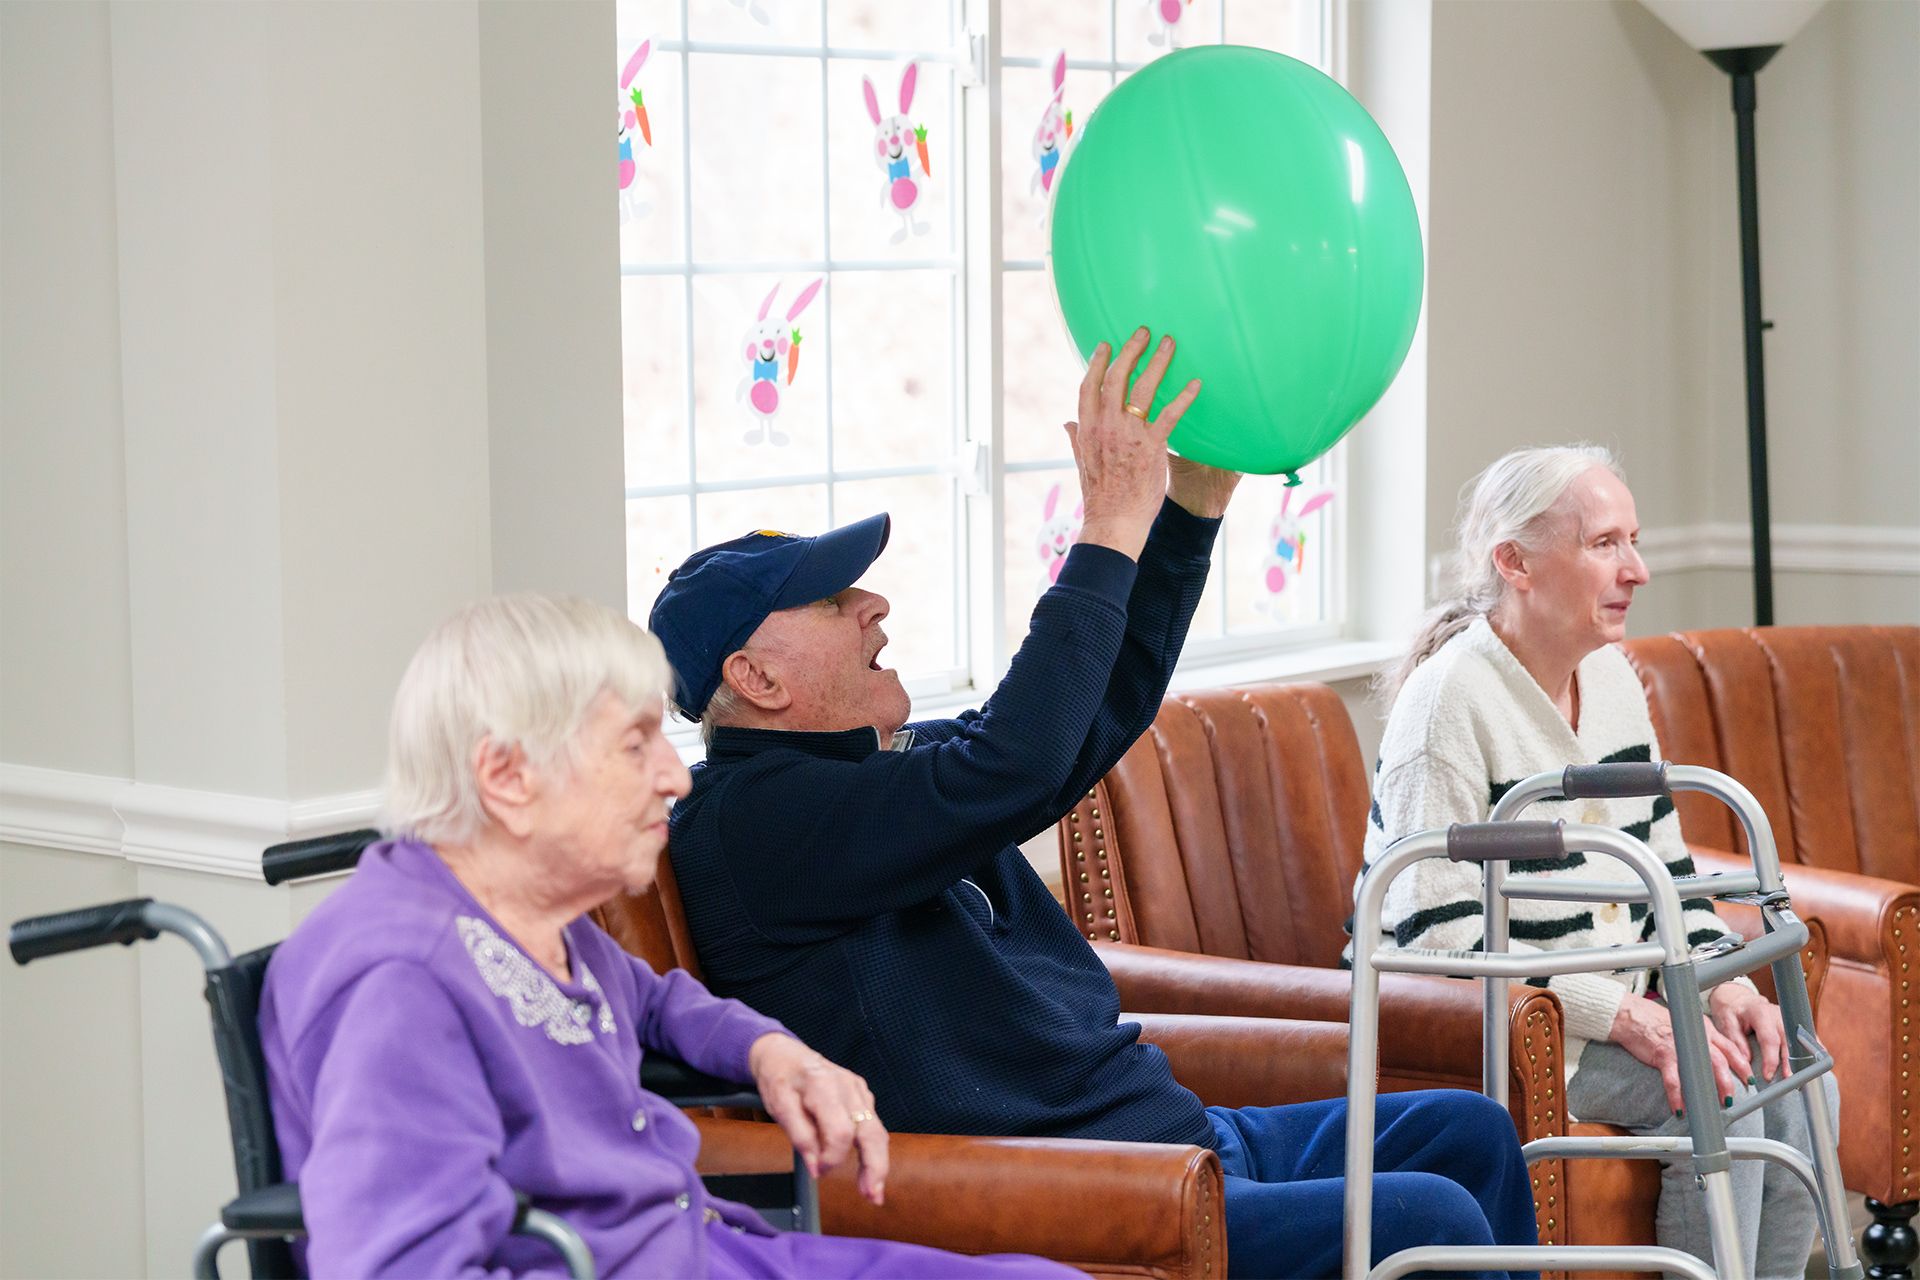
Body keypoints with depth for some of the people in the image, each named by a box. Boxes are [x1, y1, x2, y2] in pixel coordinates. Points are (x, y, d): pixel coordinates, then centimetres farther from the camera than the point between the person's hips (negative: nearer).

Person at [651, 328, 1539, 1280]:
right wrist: (1113, 522, -21)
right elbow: (1012, 769, -28)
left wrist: (1196, 497, 13)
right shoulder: (749, 818, -17)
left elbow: (1100, 711, 22)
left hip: (1167, 1130, 11)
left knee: (1468, 1132, 12)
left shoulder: (885, 764, 15)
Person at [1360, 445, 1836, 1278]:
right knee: (1716, 1099, -23)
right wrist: (1627, 1018, -26)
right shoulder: (1447, 701, -18)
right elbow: (1441, 936, -24)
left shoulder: (1611, 678, 9)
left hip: (1617, 1009, 8)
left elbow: (1665, 867, 17)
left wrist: (1720, 983, -3)